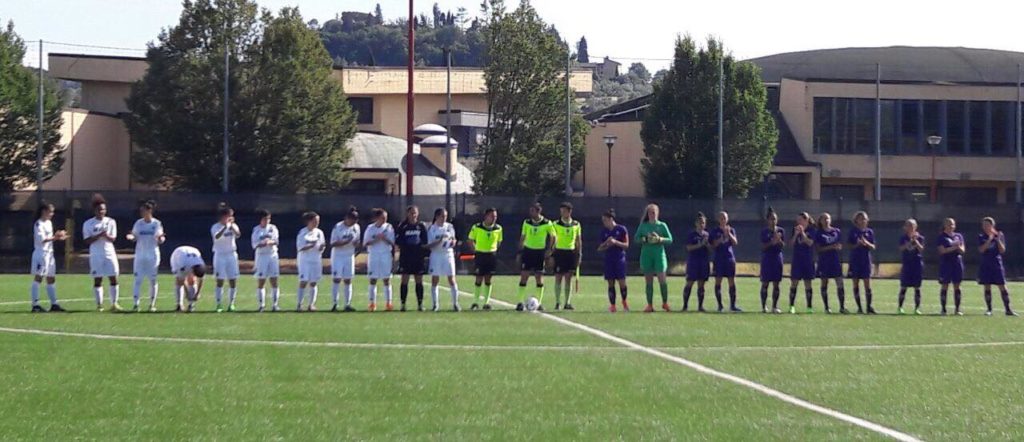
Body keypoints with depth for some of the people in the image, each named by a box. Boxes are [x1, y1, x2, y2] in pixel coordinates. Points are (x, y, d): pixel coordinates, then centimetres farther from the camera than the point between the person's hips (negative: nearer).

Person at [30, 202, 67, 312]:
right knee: (38, 277, -9)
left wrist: (57, 237, 5)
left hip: (49, 253, 9)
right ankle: (35, 304, -10)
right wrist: (55, 237, -21)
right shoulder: (39, 224, -12)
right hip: (41, 253, -9)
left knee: (51, 279, 11)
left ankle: (54, 304, 16)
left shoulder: (49, 223, 16)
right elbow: (42, 239, -21)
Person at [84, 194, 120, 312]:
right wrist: (99, 235, -20)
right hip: (96, 254, -2)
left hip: (109, 253, 2)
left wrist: (107, 236, -20)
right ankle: (99, 304, 5)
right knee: (97, 280, -1)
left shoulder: (111, 222, 6)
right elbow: (87, 240, -5)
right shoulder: (88, 224, 0)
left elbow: (113, 238, 2)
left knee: (113, 278, -3)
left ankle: (114, 303, 2)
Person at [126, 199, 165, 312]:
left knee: (153, 280, 3)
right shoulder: (138, 223, 3)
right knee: (138, 279, -6)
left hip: (153, 255, -1)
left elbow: (160, 241, 0)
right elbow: (135, 237, 5)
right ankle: (135, 304, -6)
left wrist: (161, 238, -22)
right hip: (140, 255, 1)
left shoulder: (157, 224, -2)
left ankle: (152, 304, 12)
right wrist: (130, 236, -17)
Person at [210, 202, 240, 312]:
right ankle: (219, 304, -2)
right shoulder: (216, 227, -4)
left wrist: (232, 225, -27)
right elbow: (217, 236, -26)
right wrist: (225, 227, -37)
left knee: (233, 281, 1)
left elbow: (238, 235, -14)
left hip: (232, 255, 3)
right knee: (220, 281, -6)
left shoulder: (233, 226, 6)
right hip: (220, 255, -3)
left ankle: (231, 303, 11)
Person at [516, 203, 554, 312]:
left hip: (540, 252, -2)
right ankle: (521, 302, -1)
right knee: (523, 276, -4)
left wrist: (548, 249, -3)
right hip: (528, 250, 2)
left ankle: (539, 303, 10)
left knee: (539, 278, 0)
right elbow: (523, 236, 11)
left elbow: (552, 236, 5)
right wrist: (520, 250, 6)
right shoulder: (526, 222, 2)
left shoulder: (546, 224, -6)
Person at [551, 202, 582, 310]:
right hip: (559, 252, -2)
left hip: (571, 252, 2)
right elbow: (553, 240, 1)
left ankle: (568, 303, 5)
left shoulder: (576, 224, 6)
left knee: (568, 278, 2)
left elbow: (578, 240, 11)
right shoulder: (556, 224, 0)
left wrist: (579, 255, 6)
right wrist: (551, 255, -4)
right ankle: (557, 302, 4)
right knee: (558, 278, -2)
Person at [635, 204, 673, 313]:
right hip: (646, 254, 2)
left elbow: (670, 240, 4)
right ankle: (650, 305, 7)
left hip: (659, 254, -2)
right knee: (648, 281, 2)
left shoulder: (662, 225, 5)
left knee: (662, 279, -9)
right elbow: (636, 238, 6)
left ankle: (665, 303, 7)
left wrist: (660, 239, -14)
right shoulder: (643, 225, 9)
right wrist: (645, 239, -13)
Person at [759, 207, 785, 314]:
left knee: (776, 284, 3)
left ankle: (774, 306, 7)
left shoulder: (781, 231, 4)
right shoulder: (764, 232, -2)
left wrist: (779, 240, -19)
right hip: (766, 258, -2)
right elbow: (763, 246, -7)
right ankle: (764, 306, 4)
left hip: (777, 257, 2)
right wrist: (772, 242, -21)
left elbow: (783, 245, 1)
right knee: (765, 283, -1)